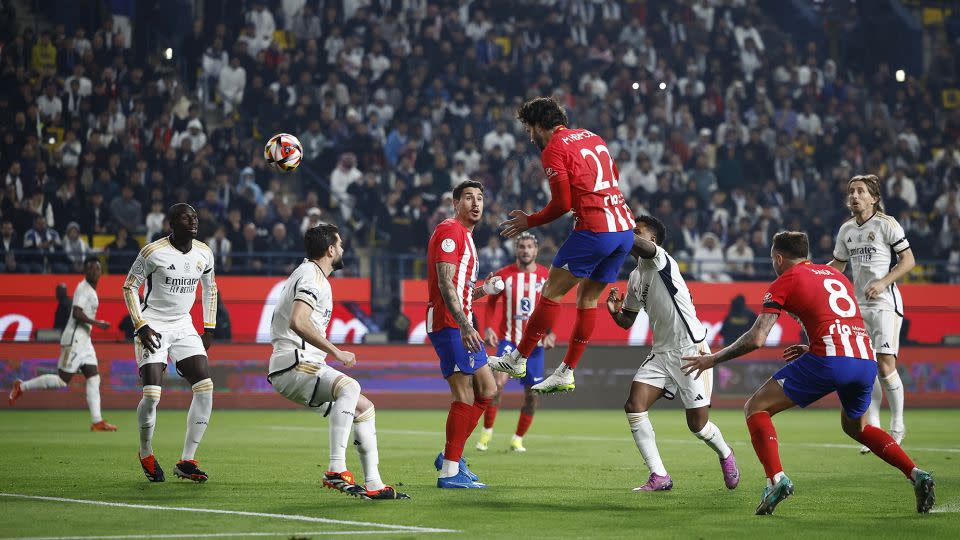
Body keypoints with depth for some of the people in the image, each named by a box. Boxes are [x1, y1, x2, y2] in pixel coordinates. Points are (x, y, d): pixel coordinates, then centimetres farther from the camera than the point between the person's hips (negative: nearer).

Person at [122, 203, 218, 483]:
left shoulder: (204, 253, 2)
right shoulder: (153, 252, -14)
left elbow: (210, 288, 18)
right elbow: (129, 287, -5)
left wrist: (209, 328, 12)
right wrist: (140, 326, -13)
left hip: (183, 326, 5)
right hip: (152, 327, -5)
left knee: (205, 388, -9)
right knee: (152, 394, -17)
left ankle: (187, 461, 0)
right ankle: (146, 454, 10)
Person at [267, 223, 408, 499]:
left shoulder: (309, 273, 23)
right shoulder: (312, 276, -10)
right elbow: (297, 322, -27)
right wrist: (335, 352, -25)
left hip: (307, 366, 11)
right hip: (293, 366, -11)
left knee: (364, 407, 11)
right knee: (350, 387, -34)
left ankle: (372, 484, 7)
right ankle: (336, 469, -41)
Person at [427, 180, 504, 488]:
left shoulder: (464, 235, 23)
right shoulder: (450, 231, -9)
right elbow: (445, 284, -20)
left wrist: (483, 291, 13)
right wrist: (465, 326, -27)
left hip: (460, 325, 10)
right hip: (449, 324, -10)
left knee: (487, 389, 11)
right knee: (465, 395, -11)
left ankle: (451, 456, 16)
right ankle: (450, 471, -10)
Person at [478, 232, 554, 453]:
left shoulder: (546, 276, 1)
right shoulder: (503, 275, -3)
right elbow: (491, 302, 7)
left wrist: (550, 333, -5)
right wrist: (488, 328, -6)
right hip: (508, 339, -2)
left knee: (532, 395, 4)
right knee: (498, 382, -22)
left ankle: (518, 439, 21)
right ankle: (487, 431, -6)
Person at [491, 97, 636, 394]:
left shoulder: (553, 149, -5)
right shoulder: (592, 137, 19)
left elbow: (562, 203, -10)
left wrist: (529, 221, 4)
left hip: (595, 229, -8)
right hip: (625, 227, 8)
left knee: (552, 290, 2)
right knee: (588, 297, 13)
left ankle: (518, 359, 7)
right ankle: (566, 373, 14)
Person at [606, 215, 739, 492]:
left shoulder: (659, 259, -12)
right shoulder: (636, 276, 13)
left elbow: (644, 247, -37)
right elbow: (627, 321, 20)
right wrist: (614, 310, -2)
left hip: (690, 350, -7)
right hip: (661, 353, 7)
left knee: (698, 425, 0)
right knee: (634, 406, -13)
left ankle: (725, 454, 34)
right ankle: (659, 477, -10)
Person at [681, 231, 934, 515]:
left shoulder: (785, 282, 10)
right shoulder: (835, 274, 28)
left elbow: (756, 339, 2)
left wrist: (713, 359, 14)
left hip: (829, 359, -6)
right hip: (867, 358, 6)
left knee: (756, 408, 6)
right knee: (855, 426, 32)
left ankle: (776, 478, -14)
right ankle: (915, 474, 13)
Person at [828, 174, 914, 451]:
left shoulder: (886, 224, -7)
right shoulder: (846, 230, 11)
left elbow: (908, 260, -6)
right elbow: (837, 264, 24)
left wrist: (882, 282, -17)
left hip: (885, 303, -6)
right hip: (859, 306, 6)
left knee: (885, 366, -13)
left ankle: (897, 426, 2)